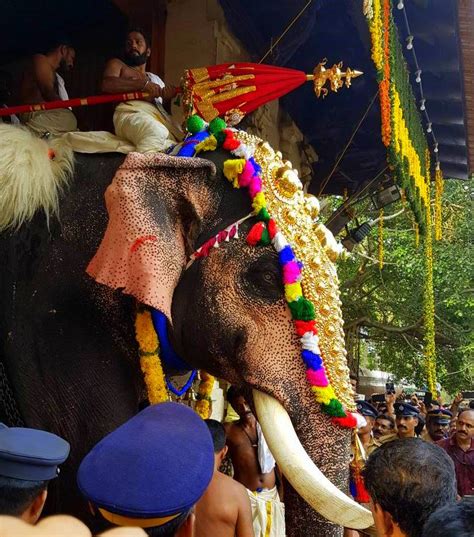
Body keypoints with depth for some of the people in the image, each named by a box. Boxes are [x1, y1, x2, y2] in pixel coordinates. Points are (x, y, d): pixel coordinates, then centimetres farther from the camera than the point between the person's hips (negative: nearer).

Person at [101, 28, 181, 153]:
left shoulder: (156, 79, 40)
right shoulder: (117, 64, 26)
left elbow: (164, 105, 29)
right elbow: (107, 84, 2)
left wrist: (167, 97, 4)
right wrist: (143, 84, -6)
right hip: (131, 113, -5)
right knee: (156, 133, -42)